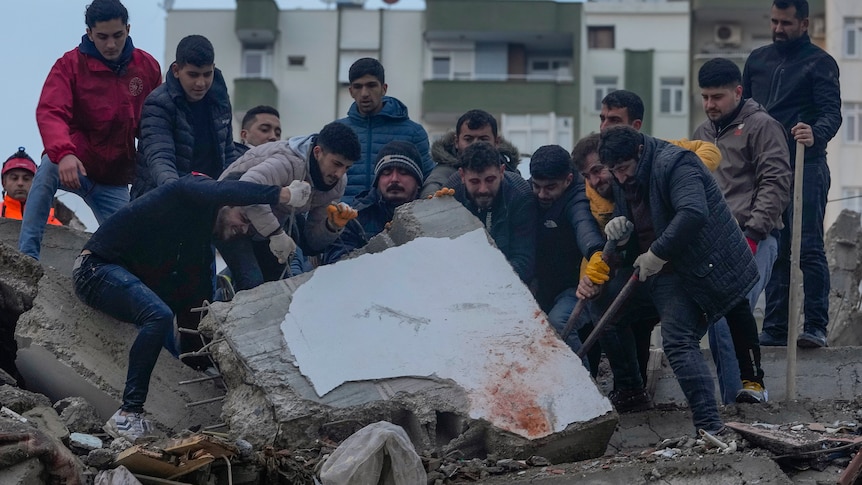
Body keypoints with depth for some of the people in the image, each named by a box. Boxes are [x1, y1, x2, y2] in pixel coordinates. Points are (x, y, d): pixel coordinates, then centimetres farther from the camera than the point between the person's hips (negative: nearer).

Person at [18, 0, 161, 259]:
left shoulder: (147, 67, 1)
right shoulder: (70, 64, -11)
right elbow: (50, 113, -26)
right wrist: (64, 153, -45)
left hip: (115, 180, 4)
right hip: (74, 164, -4)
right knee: (48, 168, -35)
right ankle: (26, 255, -36)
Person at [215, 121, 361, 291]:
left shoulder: (338, 183, -9)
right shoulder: (289, 162, -34)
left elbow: (314, 242, -3)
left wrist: (333, 226, -25)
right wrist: (277, 233, -46)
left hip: (271, 224, 8)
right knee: (252, 283, -24)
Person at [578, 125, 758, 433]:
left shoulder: (674, 165, -19)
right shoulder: (624, 182, 11)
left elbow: (693, 213, -35)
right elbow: (634, 236, 18)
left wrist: (657, 253, -32)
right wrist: (620, 229, -7)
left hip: (693, 272, -10)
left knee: (679, 341, -24)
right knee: (604, 302, 11)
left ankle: (709, 426, -30)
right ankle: (628, 390, 24)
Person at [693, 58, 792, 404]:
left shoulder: (761, 126, 3)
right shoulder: (702, 134, 24)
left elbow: (776, 183, -7)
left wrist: (753, 231, -15)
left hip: (752, 237, -7)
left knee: (733, 303, -27)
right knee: (718, 317, -2)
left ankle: (752, 383, -22)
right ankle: (733, 397, 0)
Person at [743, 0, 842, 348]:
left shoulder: (820, 63, -1)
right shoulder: (758, 60, 17)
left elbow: (832, 112, -11)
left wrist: (816, 135, -33)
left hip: (805, 167, -6)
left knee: (808, 248, -9)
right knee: (773, 251, 6)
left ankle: (815, 328, -8)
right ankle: (775, 329, 9)